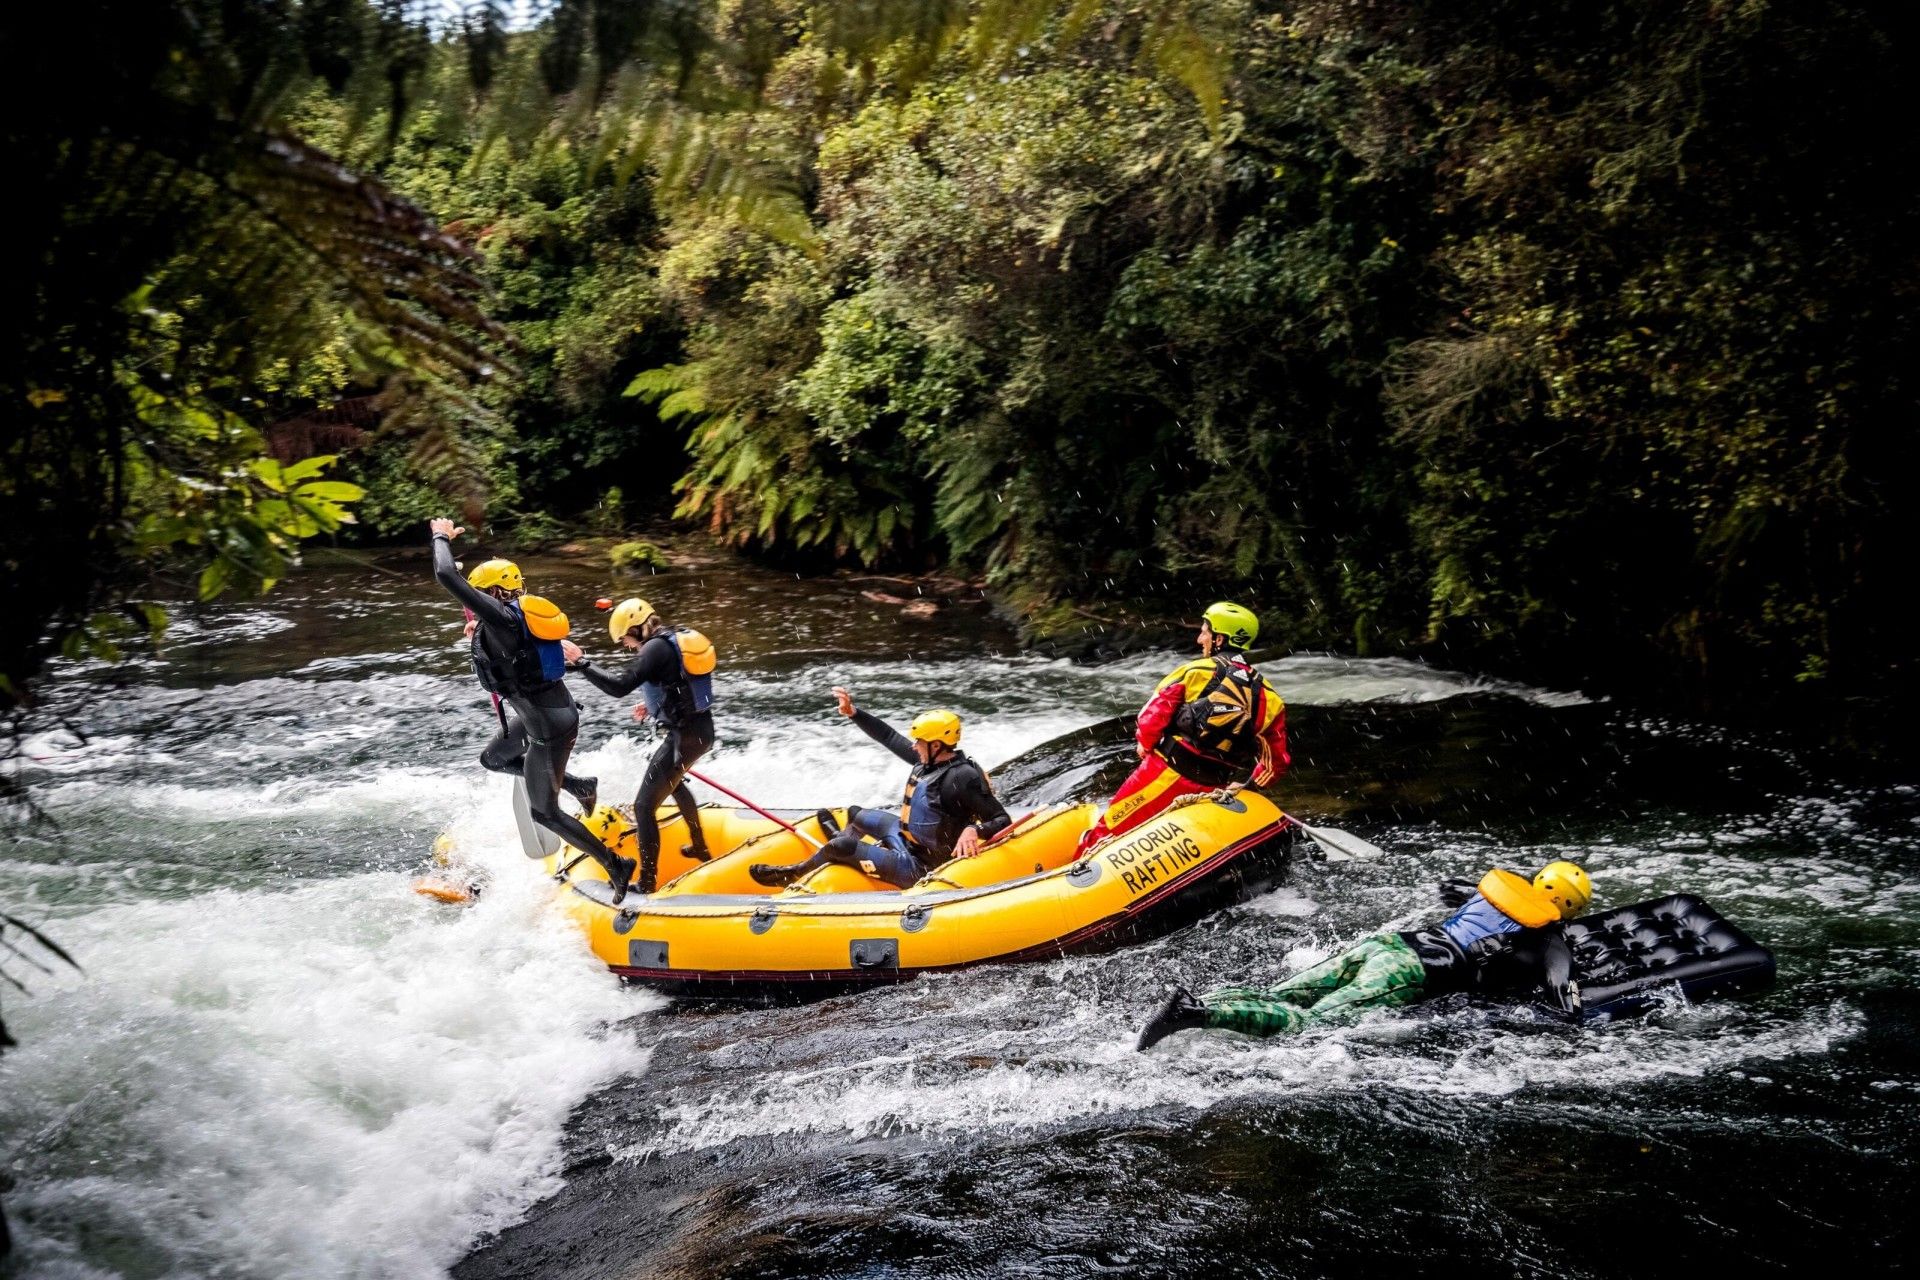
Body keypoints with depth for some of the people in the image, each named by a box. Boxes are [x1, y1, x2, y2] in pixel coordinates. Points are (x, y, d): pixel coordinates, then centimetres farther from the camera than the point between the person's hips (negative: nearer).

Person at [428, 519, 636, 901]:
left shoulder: (501, 616, -22)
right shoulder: (521, 614, 5)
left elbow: (446, 575, -24)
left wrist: (442, 537, -7)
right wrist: (482, 636, 15)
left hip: (549, 731, -9)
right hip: (548, 715, 9)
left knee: (544, 812, 4)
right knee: (492, 759, 28)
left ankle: (616, 866, 12)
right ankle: (577, 785, 29)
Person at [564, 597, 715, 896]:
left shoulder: (656, 648, -17)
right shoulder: (680, 638, 10)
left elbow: (620, 686, -25)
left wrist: (581, 664, -17)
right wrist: (655, 705, 17)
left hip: (685, 737, -10)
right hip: (702, 729, 10)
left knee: (644, 806, -5)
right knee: (673, 781, 37)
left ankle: (647, 883, -4)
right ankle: (700, 847, 50)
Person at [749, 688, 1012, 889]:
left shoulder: (962, 778, -28)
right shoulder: (931, 759, -3)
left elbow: (1002, 820, -27)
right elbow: (890, 737, 7)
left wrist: (973, 831, -46)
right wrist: (853, 712, 0)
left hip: (917, 868, -9)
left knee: (840, 847, -9)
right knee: (855, 814, 27)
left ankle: (795, 874, 19)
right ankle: (845, 841, 58)